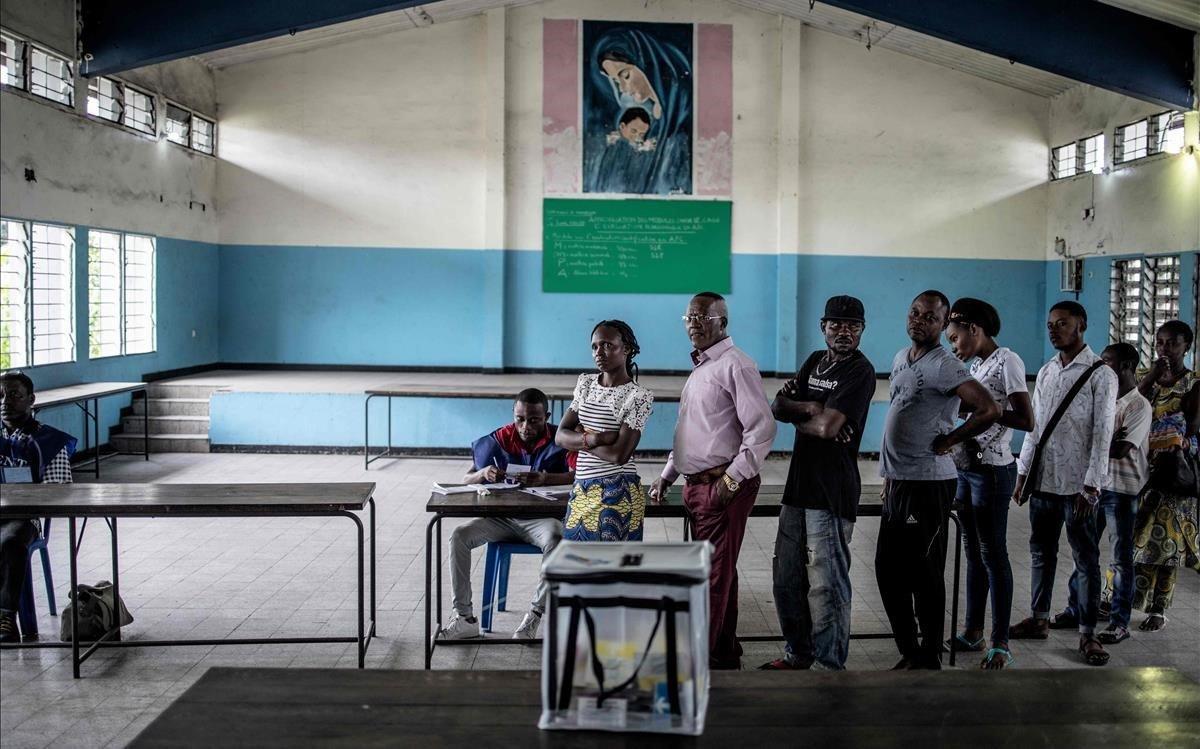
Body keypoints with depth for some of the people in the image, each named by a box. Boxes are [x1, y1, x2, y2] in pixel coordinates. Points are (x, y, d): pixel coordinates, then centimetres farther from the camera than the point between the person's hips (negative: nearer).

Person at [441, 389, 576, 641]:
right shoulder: (499, 440, -1)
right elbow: (466, 479, 2)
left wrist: (545, 478, -39)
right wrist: (483, 474, -23)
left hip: (542, 518, -3)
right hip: (502, 517, 3)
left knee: (555, 542, -36)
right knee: (459, 536, -19)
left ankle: (535, 615, -20)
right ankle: (464, 618, -15)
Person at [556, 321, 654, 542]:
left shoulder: (638, 396, -11)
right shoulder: (585, 384, 8)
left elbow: (619, 454, -18)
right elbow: (561, 436, 2)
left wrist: (580, 439, -6)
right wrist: (593, 438, -16)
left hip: (617, 495, -6)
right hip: (582, 491, 6)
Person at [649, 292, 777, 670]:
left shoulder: (734, 365, -12)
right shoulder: (700, 368, 18)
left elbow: (762, 428, -19)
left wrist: (730, 480, -19)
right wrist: (667, 475, 21)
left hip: (723, 486, -9)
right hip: (697, 484, 10)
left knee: (714, 575, -6)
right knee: (718, 572, 16)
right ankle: (725, 654, 25)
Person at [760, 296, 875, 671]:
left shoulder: (860, 371, -9)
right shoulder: (815, 360, 15)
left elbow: (828, 427, -19)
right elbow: (777, 408, 6)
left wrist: (796, 416, -1)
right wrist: (811, 407, -12)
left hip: (832, 493, -8)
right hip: (798, 484, 8)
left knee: (826, 584, -4)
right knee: (786, 577, 15)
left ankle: (830, 667, 6)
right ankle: (798, 653, 30)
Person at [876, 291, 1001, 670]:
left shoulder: (943, 366, -14)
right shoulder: (901, 358, 14)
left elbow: (989, 410, -24)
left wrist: (947, 441, -13)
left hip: (927, 483, -9)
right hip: (898, 482, 9)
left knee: (924, 574, -1)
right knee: (888, 569, 13)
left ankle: (929, 660, 11)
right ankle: (909, 653, 24)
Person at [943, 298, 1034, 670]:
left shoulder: (1007, 361, -11)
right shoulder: (976, 366, 14)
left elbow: (1026, 421, -17)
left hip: (991, 470, -8)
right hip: (965, 468, 8)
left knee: (993, 555, -3)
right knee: (973, 553, 13)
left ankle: (1001, 642, 3)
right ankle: (973, 631, 22)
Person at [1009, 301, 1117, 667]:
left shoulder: (1100, 375, -7)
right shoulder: (1045, 372, 11)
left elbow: (1102, 435, -11)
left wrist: (1091, 487, -15)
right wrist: (1022, 475, 12)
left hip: (1077, 485, -6)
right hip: (1042, 479, 6)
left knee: (1086, 559, 2)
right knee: (1041, 552, 15)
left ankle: (1088, 634, 8)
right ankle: (1039, 619, 27)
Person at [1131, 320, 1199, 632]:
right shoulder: (1144, 376, 9)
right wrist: (1149, 381, -12)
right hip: (1140, 466, 3)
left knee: (1165, 538, 0)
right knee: (1133, 533, 2)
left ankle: (1158, 609, 7)